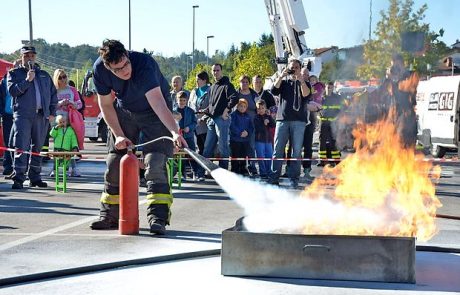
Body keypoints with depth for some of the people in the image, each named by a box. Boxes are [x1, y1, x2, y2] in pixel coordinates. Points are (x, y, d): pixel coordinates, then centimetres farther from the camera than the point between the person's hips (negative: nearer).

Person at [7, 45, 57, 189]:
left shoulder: (44, 75, 20)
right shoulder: (14, 73, 11)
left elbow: (53, 94, 19)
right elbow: (12, 90, -5)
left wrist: (52, 113, 10)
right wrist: (27, 80, -14)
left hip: (42, 116, 4)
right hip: (22, 115, -4)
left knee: (38, 148, 7)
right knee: (21, 147, -12)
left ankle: (35, 177, 14)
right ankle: (18, 178, -14)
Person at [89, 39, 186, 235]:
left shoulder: (144, 64, -37)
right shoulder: (100, 69, -22)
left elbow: (157, 102, -49)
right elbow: (106, 105, -9)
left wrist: (174, 132, -62)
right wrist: (118, 135, -17)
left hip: (154, 113, -4)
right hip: (124, 111, 4)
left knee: (155, 163, -19)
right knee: (115, 163, 4)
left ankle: (158, 218, -18)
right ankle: (110, 216, 17)